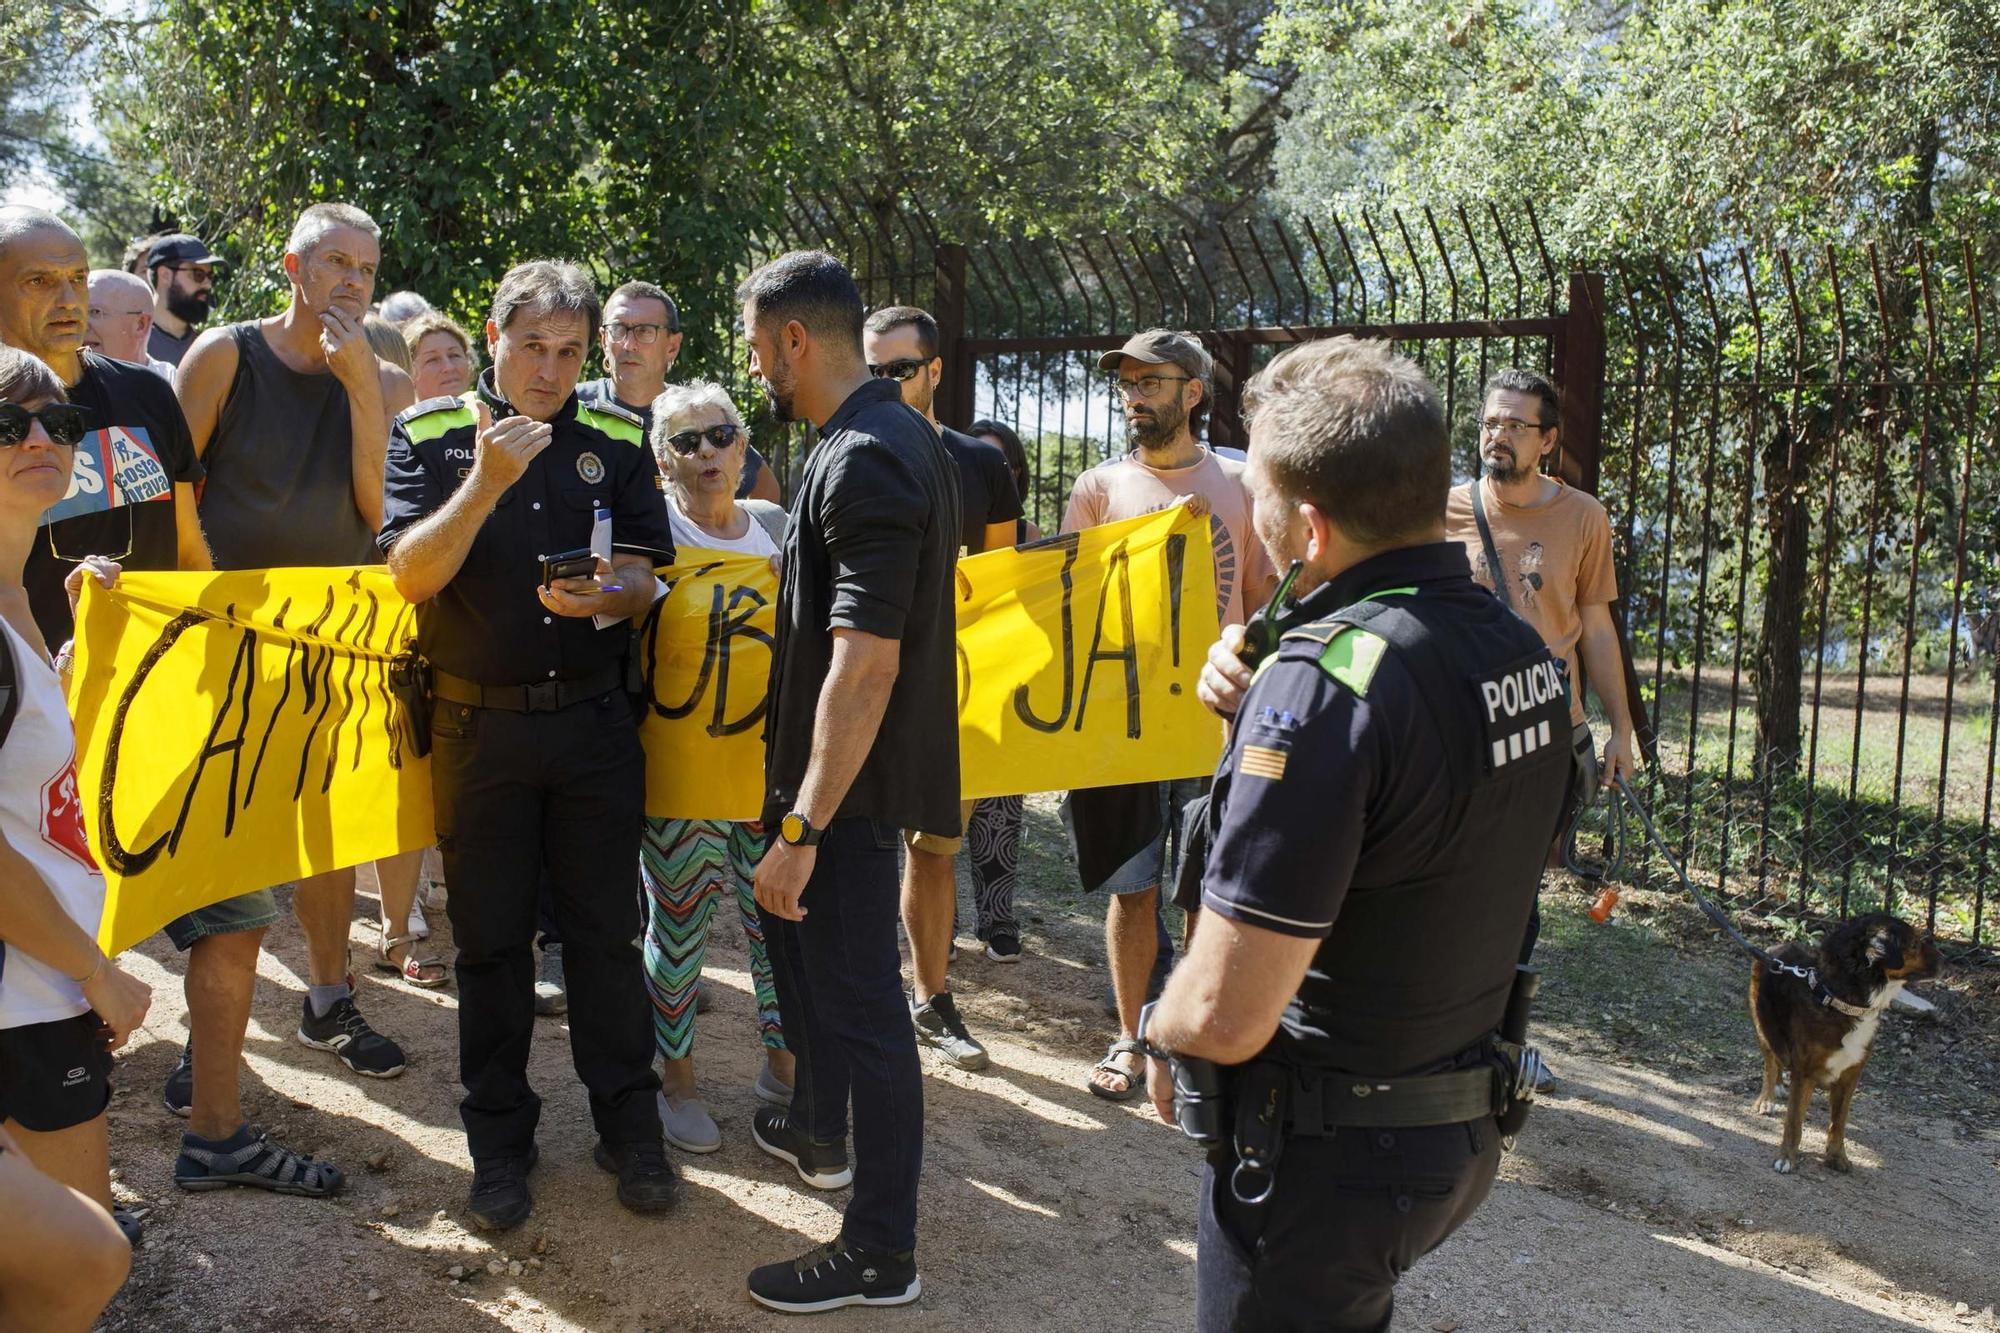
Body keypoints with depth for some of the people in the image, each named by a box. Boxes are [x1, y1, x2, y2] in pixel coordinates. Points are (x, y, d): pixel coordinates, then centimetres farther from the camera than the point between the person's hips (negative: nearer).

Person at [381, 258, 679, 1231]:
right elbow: (411, 575, -11)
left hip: (594, 720, 1)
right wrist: (487, 481, -23)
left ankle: (627, 1125, 21)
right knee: (490, 938, 9)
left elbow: (642, 578, 2)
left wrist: (608, 595, -21)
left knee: (607, 928, 6)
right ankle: (500, 1140, 24)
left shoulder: (618, 440, 5)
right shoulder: (430, 436, 0)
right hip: (477, 722, -1)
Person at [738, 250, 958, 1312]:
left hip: (849, 782, -11)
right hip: (831, 767, 11)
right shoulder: (892, 435, 10)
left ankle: (881, 1253, 14)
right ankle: (819, 1132, 47)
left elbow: (866, 662, -29)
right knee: (795, 930, 26)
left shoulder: (863, 463, -23)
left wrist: (803, 827, -27)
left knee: (858, 996, -1)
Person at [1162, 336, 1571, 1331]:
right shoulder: (1520, 649, -1)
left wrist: (1158, 1029, -6)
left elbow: (1225, 1014, -29)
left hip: (1324, 1157, -8)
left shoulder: (1325, 679, -28)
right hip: (1466, 1128, 8)